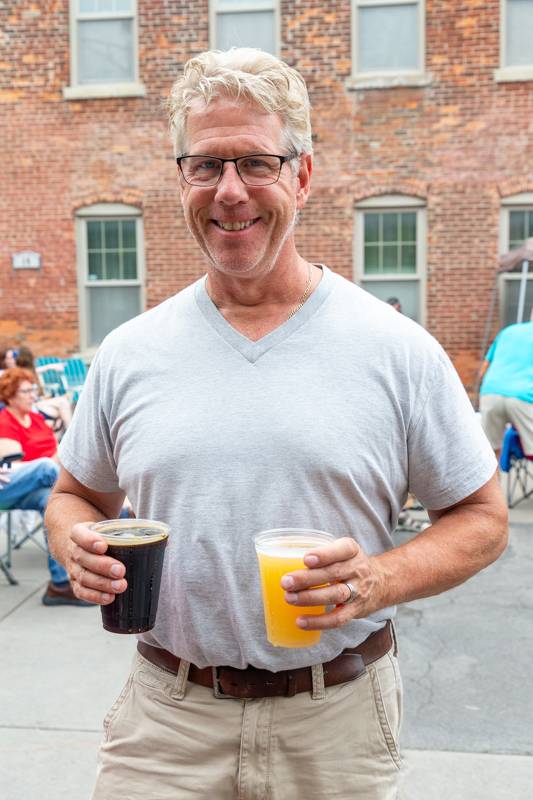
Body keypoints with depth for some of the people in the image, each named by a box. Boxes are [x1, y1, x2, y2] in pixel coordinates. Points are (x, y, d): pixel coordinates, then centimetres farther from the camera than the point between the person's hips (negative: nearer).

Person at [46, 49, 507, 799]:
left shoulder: (399, 351, -7)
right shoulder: (127, 354, 0)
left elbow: (482, 517, -1)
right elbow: (76, 495, 12)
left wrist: (380, 581, -19)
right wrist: (79, 547, -11)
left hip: (337, 720, 0)